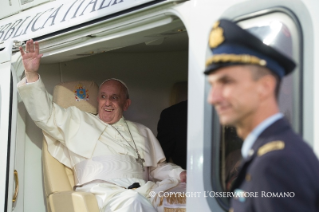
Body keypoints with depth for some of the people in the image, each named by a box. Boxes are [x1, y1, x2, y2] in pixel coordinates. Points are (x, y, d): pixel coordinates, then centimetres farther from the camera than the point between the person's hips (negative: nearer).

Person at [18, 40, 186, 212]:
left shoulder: (142, 132, 31)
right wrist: (32, 74, 2)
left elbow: (158, 167, 27)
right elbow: (44, 113, 14)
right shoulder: (78, 122, 23)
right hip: (103, 191, -4)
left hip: (143, 191, 4)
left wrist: (181, 175, 5)